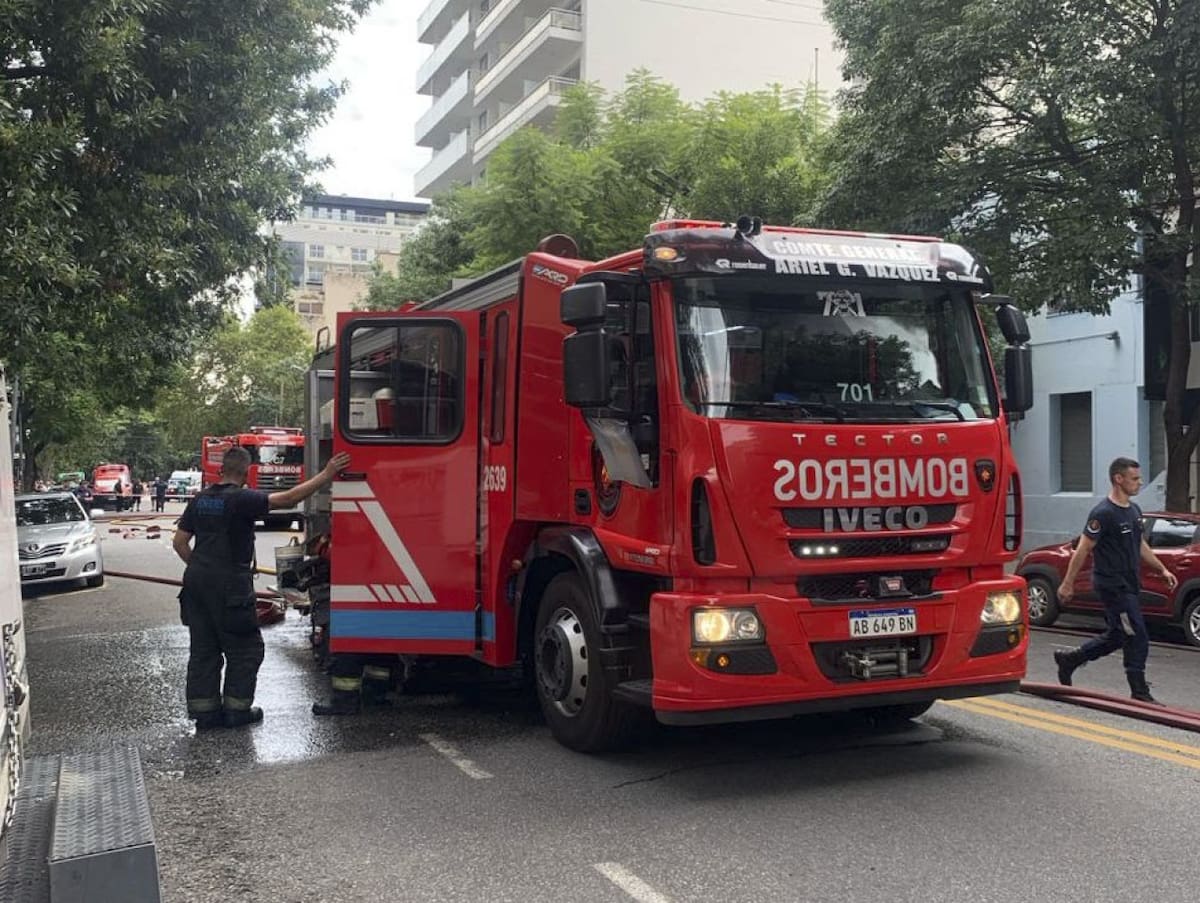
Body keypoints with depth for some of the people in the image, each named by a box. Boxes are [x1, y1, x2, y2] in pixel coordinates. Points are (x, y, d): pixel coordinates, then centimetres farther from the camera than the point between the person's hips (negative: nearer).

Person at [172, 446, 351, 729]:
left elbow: (180, 541, 12)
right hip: (229, 585, -7)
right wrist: (326, 475, -15)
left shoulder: (200, 500, 10)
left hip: (196, 581, 7)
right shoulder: (242, 499, -12)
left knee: (203, 649, 12)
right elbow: (288, 498, -18)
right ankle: (236, 709, 9)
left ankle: (204, 711, 16)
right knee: (245, 649, 6)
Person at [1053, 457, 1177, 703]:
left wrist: (1161, 569, 16)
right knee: (1137, 638, -7)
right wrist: (1068, 584, -14)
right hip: (1112, 585, -9)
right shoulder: (1103, 513, -16)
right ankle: (1139, 693, 3)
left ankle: (1069, 659, 27)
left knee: (1117, 636, 15)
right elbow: (1083, 550, -15)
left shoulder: (1134, 510, 12)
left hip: (1128, 585, 9)